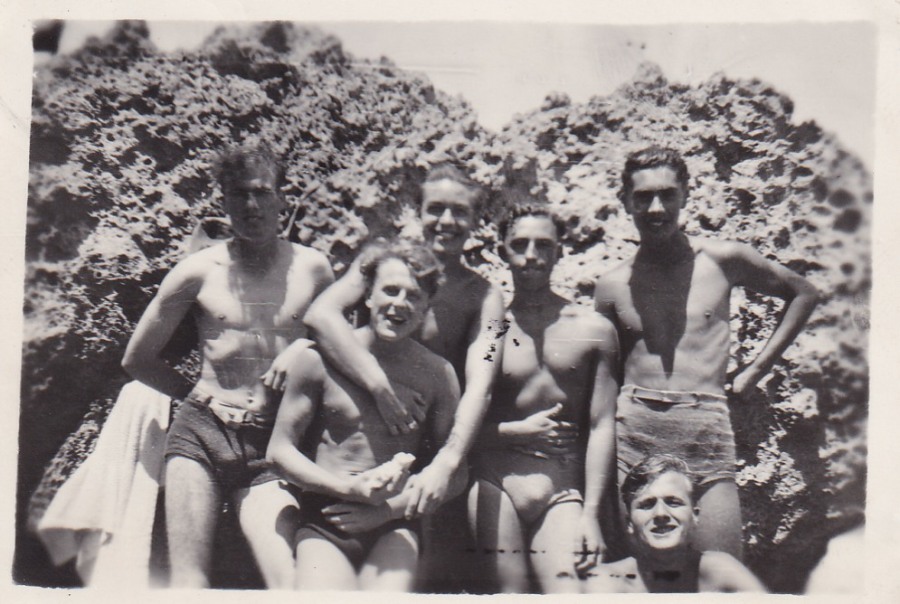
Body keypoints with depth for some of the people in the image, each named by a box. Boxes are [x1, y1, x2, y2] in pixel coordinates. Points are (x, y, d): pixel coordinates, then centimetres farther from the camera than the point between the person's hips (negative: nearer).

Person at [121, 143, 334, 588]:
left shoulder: (312, 268, 8)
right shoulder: (199, 271, 7)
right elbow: (137, 359, 17)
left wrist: (304, 347, -1)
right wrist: (198, 393, 9)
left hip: (271, 445, 0)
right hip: (200, 434, 1)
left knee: (291, 585, -16)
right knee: (188, 583, -2)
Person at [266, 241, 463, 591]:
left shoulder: (438, 374, 0)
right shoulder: (320, 360, -3)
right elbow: (280, 449, 2)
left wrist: (390, 507, -8)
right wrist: (350, 489, -10)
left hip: (393, 527, 1)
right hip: (323, 522, 0)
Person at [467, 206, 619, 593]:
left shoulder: (595, 330, 6)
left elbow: (602, 426, 3)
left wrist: (590, 513, -2)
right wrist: (516, 430, -7)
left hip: (564, 485, 1)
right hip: (495, 477, 0)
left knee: (566, 589, -14)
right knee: (510, 590, -4)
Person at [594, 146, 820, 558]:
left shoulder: (723, 260, 5)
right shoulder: (612, 286, 8)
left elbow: (804, 293, 19)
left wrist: (756, 369, 12)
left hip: (706, 428, -1)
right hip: (631, 427, 1)